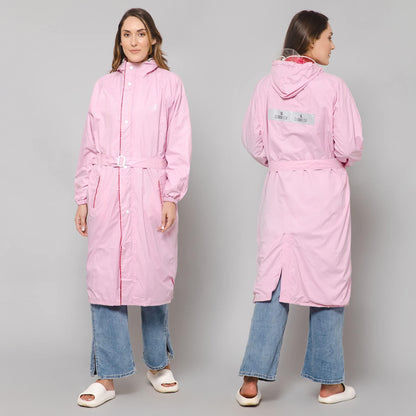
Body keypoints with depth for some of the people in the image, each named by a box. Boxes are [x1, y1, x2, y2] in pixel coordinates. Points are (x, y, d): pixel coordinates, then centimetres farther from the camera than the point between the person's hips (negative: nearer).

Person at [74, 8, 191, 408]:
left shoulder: (169, 83, 6)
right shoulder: (104, 86, 13)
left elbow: (178, 146, 1)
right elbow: (90, 147, 13)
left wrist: (171, 197, -7)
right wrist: (82, 198, 7)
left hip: (150, 191, -2)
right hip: (107, 191, 2)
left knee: (153, 276, 3)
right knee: (105, 279, -1)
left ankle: (158, 364, 24)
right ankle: (107, 376, 7)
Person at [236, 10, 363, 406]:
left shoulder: (267, 85, -1)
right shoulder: (332, 87, -13)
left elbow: (253, 142, 4)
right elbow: (349, 148, -10)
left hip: (280, 189, 4)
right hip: (325, 192, -3)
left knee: (274, 282, 9)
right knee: (326, 281, 8)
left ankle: (252, 382, 8)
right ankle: (329, 383, 19)